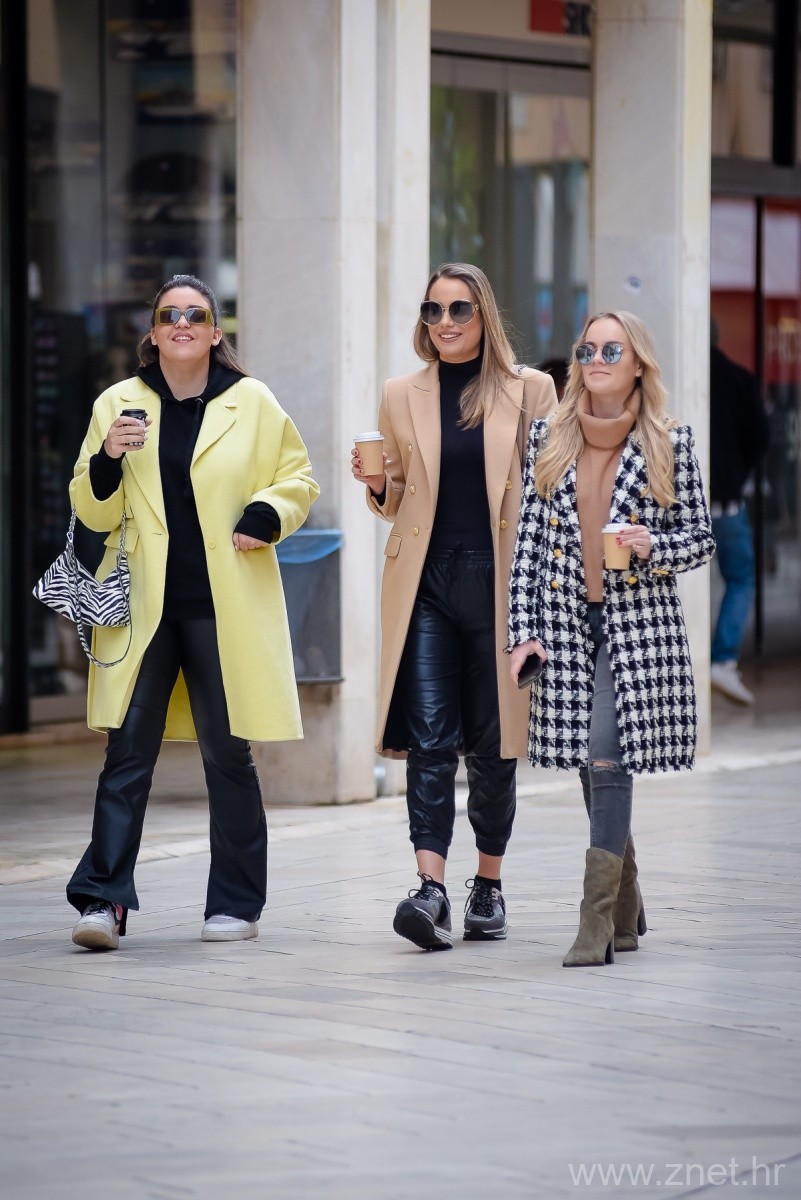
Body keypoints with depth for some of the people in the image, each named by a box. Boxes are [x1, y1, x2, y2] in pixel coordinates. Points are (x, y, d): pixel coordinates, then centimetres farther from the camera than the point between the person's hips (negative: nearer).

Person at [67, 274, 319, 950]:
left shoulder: (252, 402, 4)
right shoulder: (118, 404, 7)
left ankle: (236, 904, 15)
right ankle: (103, 900, -8)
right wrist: (108, 461, -11)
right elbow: (94, 512, 9)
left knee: (228, 753, 6)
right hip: (144, 607, 1)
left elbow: (298, 477, 11)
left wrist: (266, 516, -8)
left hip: (224, 607, -1)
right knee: (128, 749, -6)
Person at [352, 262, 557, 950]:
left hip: (499, 583, -1)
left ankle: (489, 886, 20)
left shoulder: (530, 391, 4)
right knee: (429, 738, -11)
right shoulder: (402, 398, 11)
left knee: (492, 743, 6)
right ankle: (432, 891, -20)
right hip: (426, 584, 1)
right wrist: (378, 487, -4)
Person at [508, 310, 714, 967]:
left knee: (608, 759, -13)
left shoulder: (671, 441, 1)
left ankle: (598, 922, -12)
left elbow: (702, 536, 6)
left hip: (639, 623, -3)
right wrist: (524, 631, 1)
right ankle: (626, 908, 25)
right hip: (566, 622, 3)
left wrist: (652, 547, -15)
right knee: (595, 765, 8)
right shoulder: (549, 437, 7)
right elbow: (529, 539, 7)